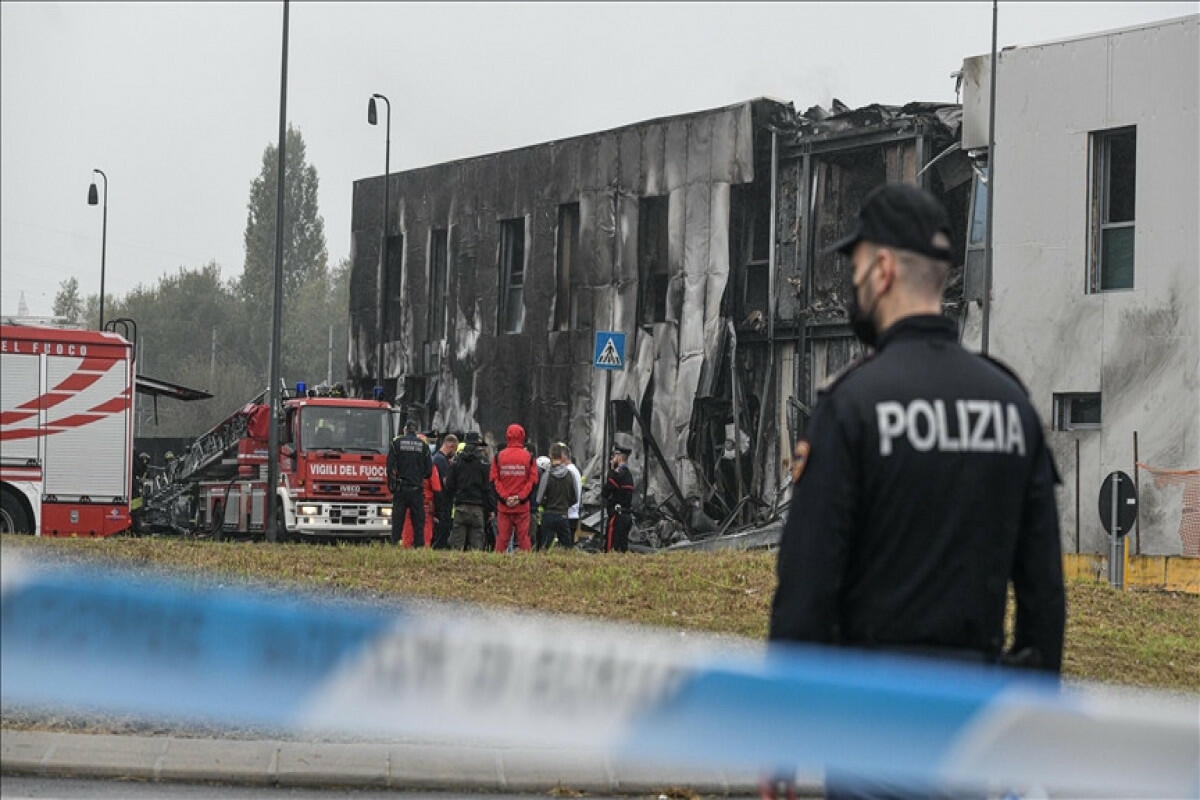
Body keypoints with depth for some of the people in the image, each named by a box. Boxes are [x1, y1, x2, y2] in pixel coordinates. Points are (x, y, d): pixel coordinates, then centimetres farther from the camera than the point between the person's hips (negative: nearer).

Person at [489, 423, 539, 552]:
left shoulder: (499, 456, 0)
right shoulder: (529, 457, -1)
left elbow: (494, 480, -3)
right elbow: (533, 480, -5)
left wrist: (504, 497, -5)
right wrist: (520, 497, -6)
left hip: (503, 505, 1)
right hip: (523, 507, -1)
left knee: (502, 538, 5)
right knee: (523, 537, 3)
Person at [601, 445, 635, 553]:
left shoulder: (618, 473, -14)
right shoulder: (628, 473, 15)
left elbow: (605, 493, -15)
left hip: (617, 515, -9)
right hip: (627, 515, 9)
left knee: (610, 546, -9)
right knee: (623, 547, 12)